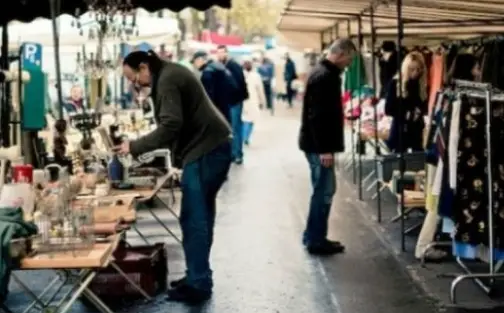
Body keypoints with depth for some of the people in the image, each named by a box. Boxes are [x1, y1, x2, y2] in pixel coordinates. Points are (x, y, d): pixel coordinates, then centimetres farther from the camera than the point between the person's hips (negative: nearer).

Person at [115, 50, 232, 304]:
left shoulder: (167, 80, -15)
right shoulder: (171, 73, 17)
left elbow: (171, 126, -25)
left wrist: (135, 147, -19)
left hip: (205, 151, -11)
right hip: (212, 147, 11)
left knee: (193, 219, -7)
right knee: (200, 216, 15)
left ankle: (198, 284, -3)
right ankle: (198, 276, 23)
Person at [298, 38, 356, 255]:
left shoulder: (324, 73, 15)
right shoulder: (324, 76, -18)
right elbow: (318, 116, -24)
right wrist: (324, 148, -24)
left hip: (318, 143, 10)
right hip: (319, 145, -10)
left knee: (323, 190, 15)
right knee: (324, 191, -4)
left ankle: (314, 237, 22)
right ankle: (315, 240, 4)